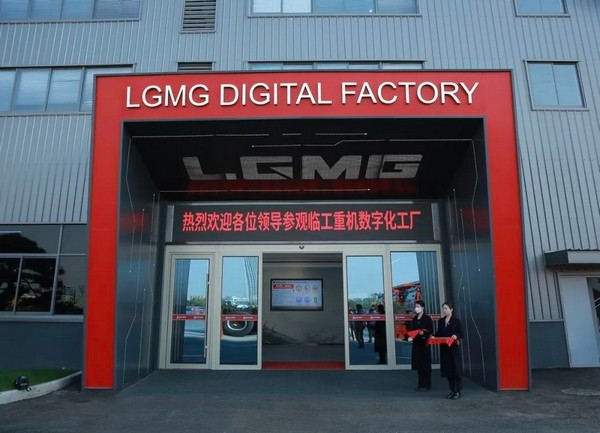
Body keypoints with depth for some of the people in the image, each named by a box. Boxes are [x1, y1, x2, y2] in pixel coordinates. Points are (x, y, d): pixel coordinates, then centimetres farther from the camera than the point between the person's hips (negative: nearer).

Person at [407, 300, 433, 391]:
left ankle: (426, 385, 7)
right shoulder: (414, 318, 11)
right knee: (418, 364, 8)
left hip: (424, 344, -5)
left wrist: (423, 333, -24)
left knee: (425, 364, -1)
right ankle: (421, 384, 17)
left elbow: (431, 332, -8)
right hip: (416, 343, 6)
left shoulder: (427, 318, -5)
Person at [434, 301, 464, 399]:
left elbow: (461, 333, -5)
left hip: (454, 348, -5)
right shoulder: (440, 321, 10)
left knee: (456, 369, -1)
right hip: (444, 348, 5)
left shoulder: (456, 320, -4)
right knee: (447, 370, 8)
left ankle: (458, 391, 9)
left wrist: (456, 336, -25)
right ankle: (452, 390, 19)